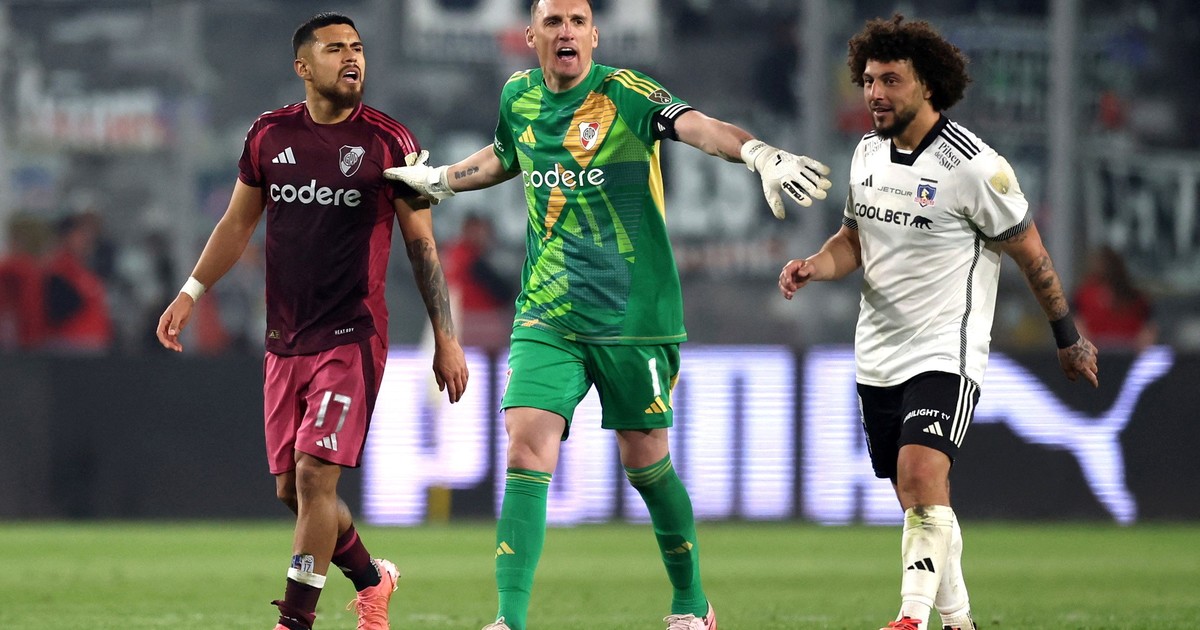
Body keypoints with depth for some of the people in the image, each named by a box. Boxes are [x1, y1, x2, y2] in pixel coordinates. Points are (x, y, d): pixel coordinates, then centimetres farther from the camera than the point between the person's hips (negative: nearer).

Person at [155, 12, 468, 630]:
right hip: (285, 340, 5)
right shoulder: (269, 135, 6)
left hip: (352, 336, -5)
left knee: (314, 473, -15)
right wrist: (191, 292, 10)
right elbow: (238, 223, 19)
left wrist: (446, 339, -1)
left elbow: (421, 245, 1)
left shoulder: (388, 141, -3)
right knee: (290, 487, 8)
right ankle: (371, 578, 32)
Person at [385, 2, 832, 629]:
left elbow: (696, 125, -30)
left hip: (633, 316, -3)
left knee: (645, 461, 7)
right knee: (528, 447, -13)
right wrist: (440, 180, 32)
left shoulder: (625, 94, -11)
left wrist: (759, 153, -48)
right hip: (546, 317, 3)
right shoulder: (518, 97, 6)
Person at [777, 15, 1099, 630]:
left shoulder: (973, 166, -14)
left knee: (922, 476, -25)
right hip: (877, 358, 7)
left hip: (946, 353, -7)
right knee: (915, 499, 10)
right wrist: (814, 266, -2)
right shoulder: (868, 153, 6)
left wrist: (1068, 337, 4)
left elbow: (1029, 252, -4)